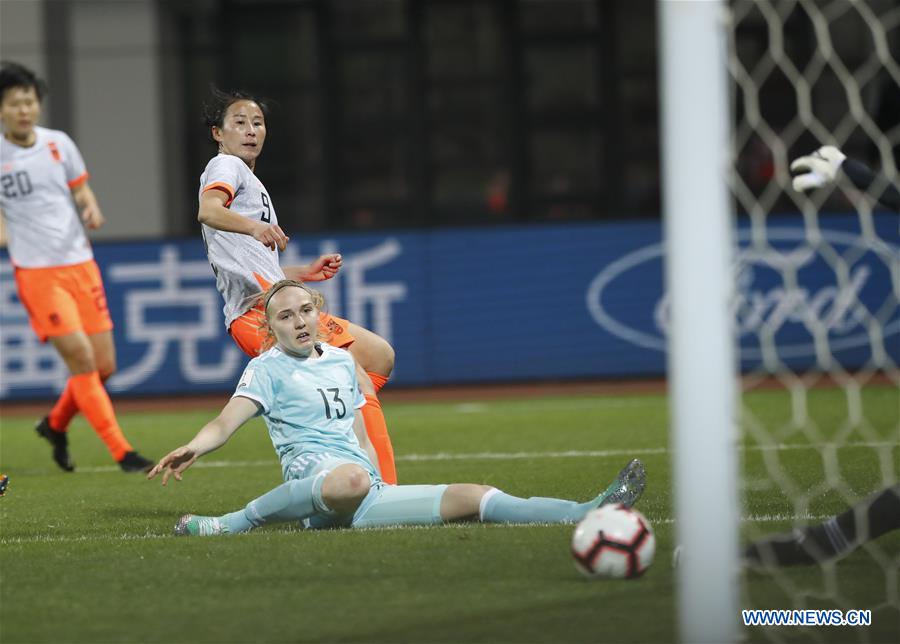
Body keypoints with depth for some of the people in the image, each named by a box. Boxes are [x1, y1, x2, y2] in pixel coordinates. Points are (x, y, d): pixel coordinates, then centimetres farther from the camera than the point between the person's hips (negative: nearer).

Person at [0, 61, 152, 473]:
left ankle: (55, 424, 32)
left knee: (104, 366, 5)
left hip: (81, 265, 4)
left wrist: (91, 211, -7)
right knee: (81, 358, -14)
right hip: (36, 272, -4)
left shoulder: (58, 144, 4)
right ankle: (122, 453, -8)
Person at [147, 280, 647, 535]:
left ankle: (588, 514, -10)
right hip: (311, 474, -6)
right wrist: (192, 449, -30)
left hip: (369, 498, 6)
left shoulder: (341, 361, 23)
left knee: (472, 498, -6)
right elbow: (226, 422, -10)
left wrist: (382, 484, 20)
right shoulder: (267, 369, 4)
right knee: (350, 479, -43)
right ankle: (232, 523, -29)